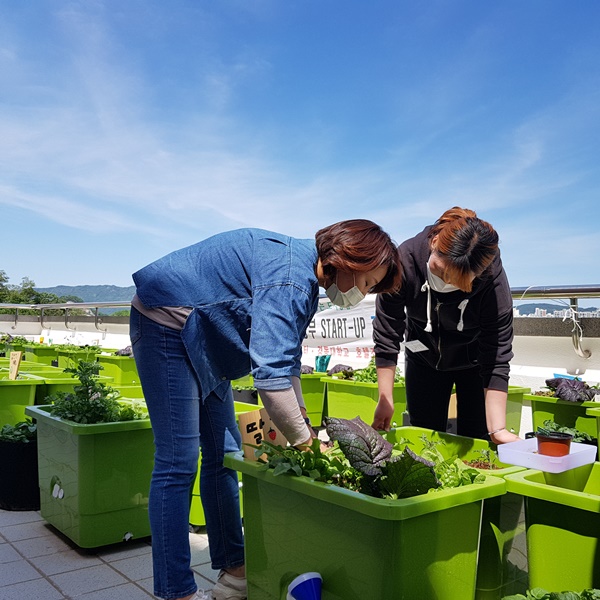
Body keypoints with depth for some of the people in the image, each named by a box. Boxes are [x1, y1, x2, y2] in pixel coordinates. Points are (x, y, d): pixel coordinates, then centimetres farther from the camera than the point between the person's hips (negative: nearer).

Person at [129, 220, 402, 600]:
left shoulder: (306, 281, 5)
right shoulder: (291, 278, -28)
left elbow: (288, 361, 12)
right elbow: (270, 375, -34)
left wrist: (305, 424, 4)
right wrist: (306, 440, -21)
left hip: (202, 339, 10)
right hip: (168, 323, -10)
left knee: (223, 454, 9)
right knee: (178, 464, -10)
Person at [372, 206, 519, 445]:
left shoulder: (493, 280, -32)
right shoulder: (406, 259, -31)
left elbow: (497, 358, -27)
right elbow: (387, 333, -21)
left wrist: (498, 430, -32)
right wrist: (385, 400, -19)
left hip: (473, 360, -1)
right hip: (424, 357, 1)